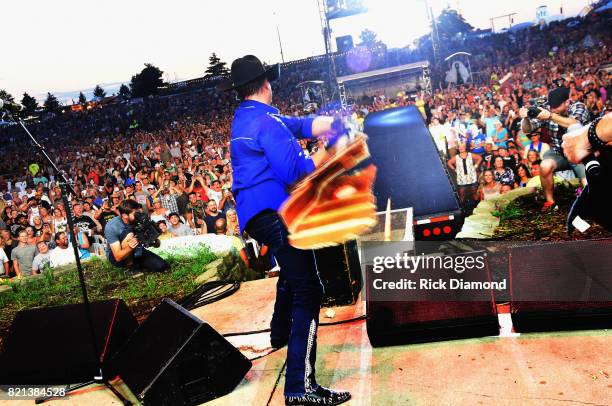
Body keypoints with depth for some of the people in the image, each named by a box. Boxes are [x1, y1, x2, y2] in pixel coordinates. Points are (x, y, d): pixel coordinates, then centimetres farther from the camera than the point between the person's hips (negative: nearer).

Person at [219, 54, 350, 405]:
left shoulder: (244, 118, 17)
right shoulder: (266, 120, -14)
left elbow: (299, 125, 13)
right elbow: (295, 171, -22)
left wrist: (329, 122, 1)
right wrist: (329, 150, -10)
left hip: (255, 212, 11)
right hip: (275, 211, -11)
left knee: (293, 270, 33)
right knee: (309, 292, -13)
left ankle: (281, 333, 51)